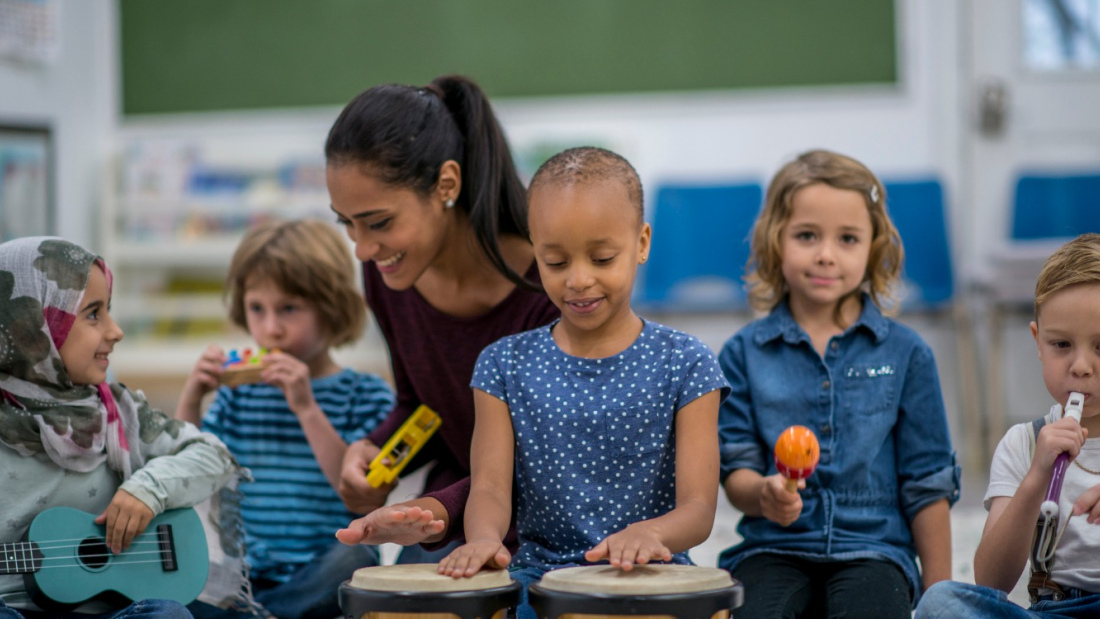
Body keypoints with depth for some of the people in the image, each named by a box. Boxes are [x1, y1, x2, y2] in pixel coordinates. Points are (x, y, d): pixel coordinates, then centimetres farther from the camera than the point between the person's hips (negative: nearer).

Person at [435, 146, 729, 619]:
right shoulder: (506, 365, 7)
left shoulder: (683, 364, 1)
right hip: (540, 569, 1)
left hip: (648, 577, -1)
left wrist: (649, 534, -29)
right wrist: (484, 538, -26)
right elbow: (490, 487, -1)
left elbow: (697, 508, -5)